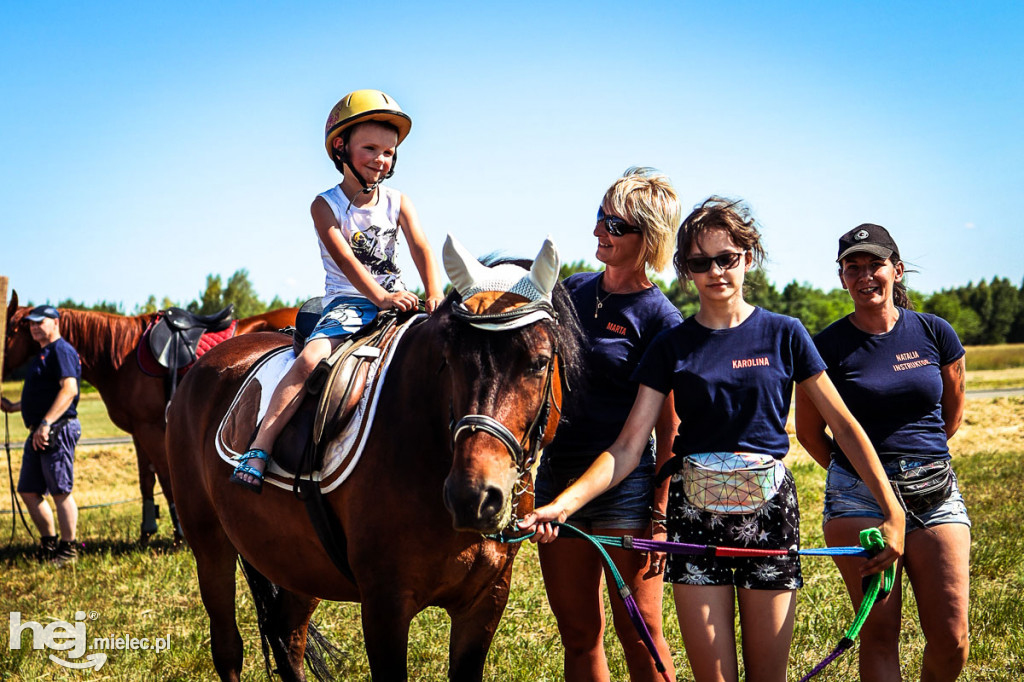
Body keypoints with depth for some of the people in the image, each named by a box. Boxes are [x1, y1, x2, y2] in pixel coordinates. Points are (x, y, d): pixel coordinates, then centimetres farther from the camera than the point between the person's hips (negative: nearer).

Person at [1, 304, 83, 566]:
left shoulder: (61, 351, -10)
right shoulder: (43, 354, 21)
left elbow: (69, 389, -24)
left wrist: (46, 424, -30)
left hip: (58, 431, -10)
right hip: (38, 433, 10)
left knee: (60, 492, -6)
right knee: (28, 491, 11)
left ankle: (68, 550, 2)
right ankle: (49, 543, 22)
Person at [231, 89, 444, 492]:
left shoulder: (398, 202, 8)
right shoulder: (326, 206, -4)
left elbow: (422, 249, -4)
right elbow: (345, 258, -17)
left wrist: (435, 296, -23)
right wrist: (380, 297, -31)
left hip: (396, 300, 5)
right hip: (347, 303, -4)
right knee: (310, 359, -29)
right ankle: (258, 451, -33)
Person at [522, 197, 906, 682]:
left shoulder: (784, 335, 3)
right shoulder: (672, 345, 4)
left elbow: (844, 427, 5)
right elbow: (629, 446, -1)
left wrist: (892, 511, -2)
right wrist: (565, 502, -16)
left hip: (769, 510, 0)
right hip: (695, 513, 0)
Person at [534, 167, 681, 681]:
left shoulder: (660, 319, -9)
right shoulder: (572, 291, 9)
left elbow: (669, 431, -9)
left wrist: (659, 517, -12)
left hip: (624, 485, -6)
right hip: (556, 476, 6)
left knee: (640, 635, 1)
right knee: (578, 636, 12)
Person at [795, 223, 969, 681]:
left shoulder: (935, 333, 5)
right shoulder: (828, 346, -2)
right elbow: (808, 431, 9)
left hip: (936, 493, 2)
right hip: (859, 499, -2)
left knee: (951, 639, -3)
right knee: (879, 634, -3)